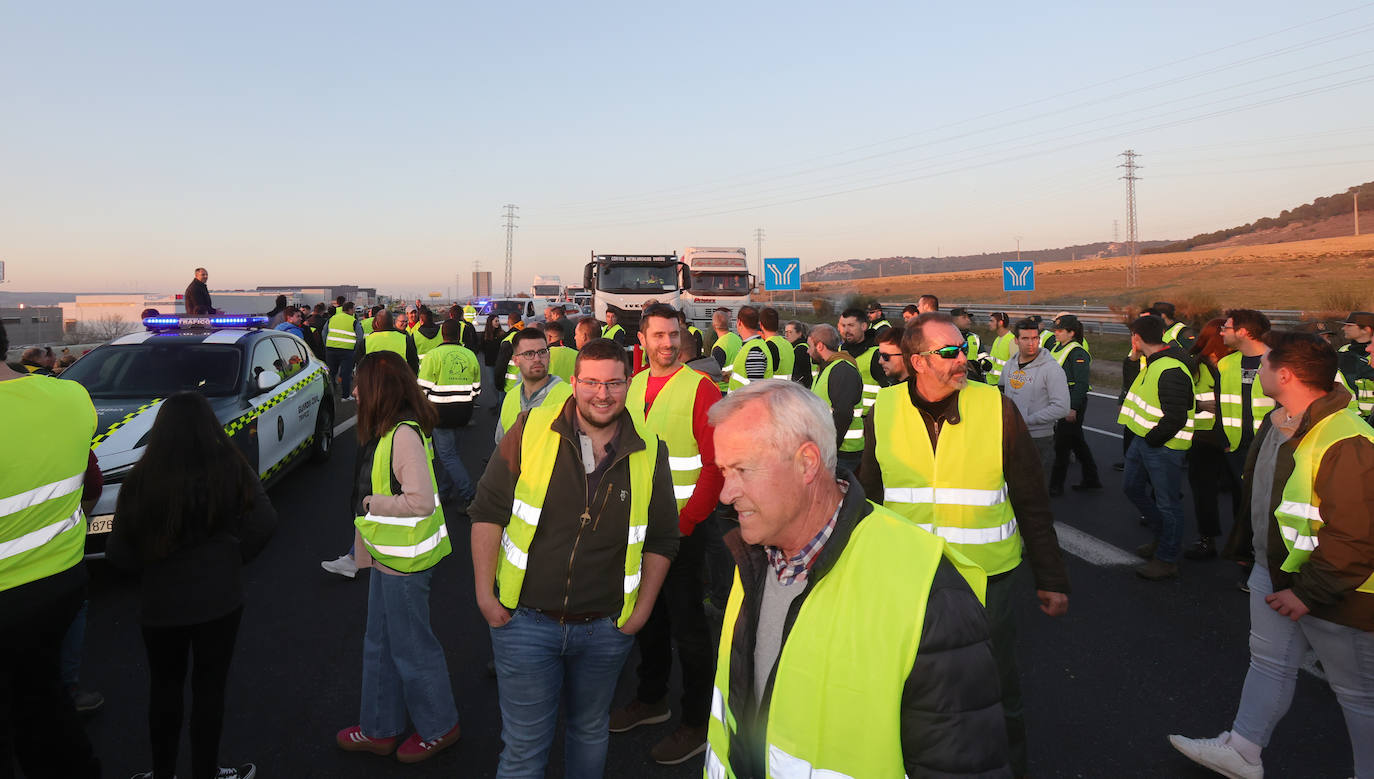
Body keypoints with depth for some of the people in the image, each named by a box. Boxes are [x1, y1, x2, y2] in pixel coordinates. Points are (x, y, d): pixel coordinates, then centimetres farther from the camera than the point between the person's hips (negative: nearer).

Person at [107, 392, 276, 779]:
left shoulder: (142, 480, -13)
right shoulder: (232, 470, -11)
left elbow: (118, 552, -8)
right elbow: (263, 523, -14)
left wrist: (153, 565, 10)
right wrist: (233, 557, 2)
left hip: (161, 603, 1)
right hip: (219, 599, 0)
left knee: (164, 689, 19)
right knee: (209, 688, 13)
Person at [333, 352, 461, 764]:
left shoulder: (403, 433, -24)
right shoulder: (387, 429, 6)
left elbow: (420, 500, -29)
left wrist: (371, 502, -17)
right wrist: (365, 546, 13)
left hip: (406, 559, -10)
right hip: (389, 556, 10)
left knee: (411, 647, 6)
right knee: (380, 644, 19)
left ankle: (439, 727, 26)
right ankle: (379, 729, 35)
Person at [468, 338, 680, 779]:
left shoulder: (650, 455, -4)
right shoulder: (531, 431, -9)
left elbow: (662, 540, 6)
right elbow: (488, 511, -4)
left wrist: (641, 610, 3)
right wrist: (485, 593, -6)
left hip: (606, 628, 2)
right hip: (525, 621, -2)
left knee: (590, 731, 22)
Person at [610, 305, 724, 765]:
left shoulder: (701, 389, -12)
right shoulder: (632, 387, 8)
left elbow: (716, 465, -16)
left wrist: (682, 523, -18)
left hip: (683, 525, -6)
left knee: (686, 624, 2)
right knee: (646, 615, 18)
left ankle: (697, 724, 18)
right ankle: (651, 699, 38)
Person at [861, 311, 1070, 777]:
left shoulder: (997, 407, -9)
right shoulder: (884, 411, -5)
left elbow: (1032, 503, -2)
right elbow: (870, 496, 7)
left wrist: (1051, 578, 0)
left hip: (989, 577, -2)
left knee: (998, 689, 16)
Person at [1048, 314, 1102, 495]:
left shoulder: (1077, 353, -16)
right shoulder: (1057, 348, 11)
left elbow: (1082, 384, -20)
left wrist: (1073, 408, -24)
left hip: (1072, 404, -9)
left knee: (1062, 445, -3)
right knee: (1077, 442, 17)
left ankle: (1056, 485, 5)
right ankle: (1091, 479, 28)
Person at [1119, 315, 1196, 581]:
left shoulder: (1171, 371, -24)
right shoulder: (1152, 363, 8)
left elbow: (1175, 419, -27)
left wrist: (1152, 439, -17)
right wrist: (1142, 437, 13)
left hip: (1164, 446, -10)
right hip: (1143, 440, 10)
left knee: (1167, 502, 3)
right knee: (1132, 486, 21)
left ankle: (1166, 560, 15)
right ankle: (1161, 536, 38)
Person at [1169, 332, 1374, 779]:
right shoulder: (1278, 425, 2)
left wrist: (1310, 592, -24)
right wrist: (1244, 543, 21)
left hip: (1332, 591, -9)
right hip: (1274, 573, 9)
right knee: (1268, 661, 20)